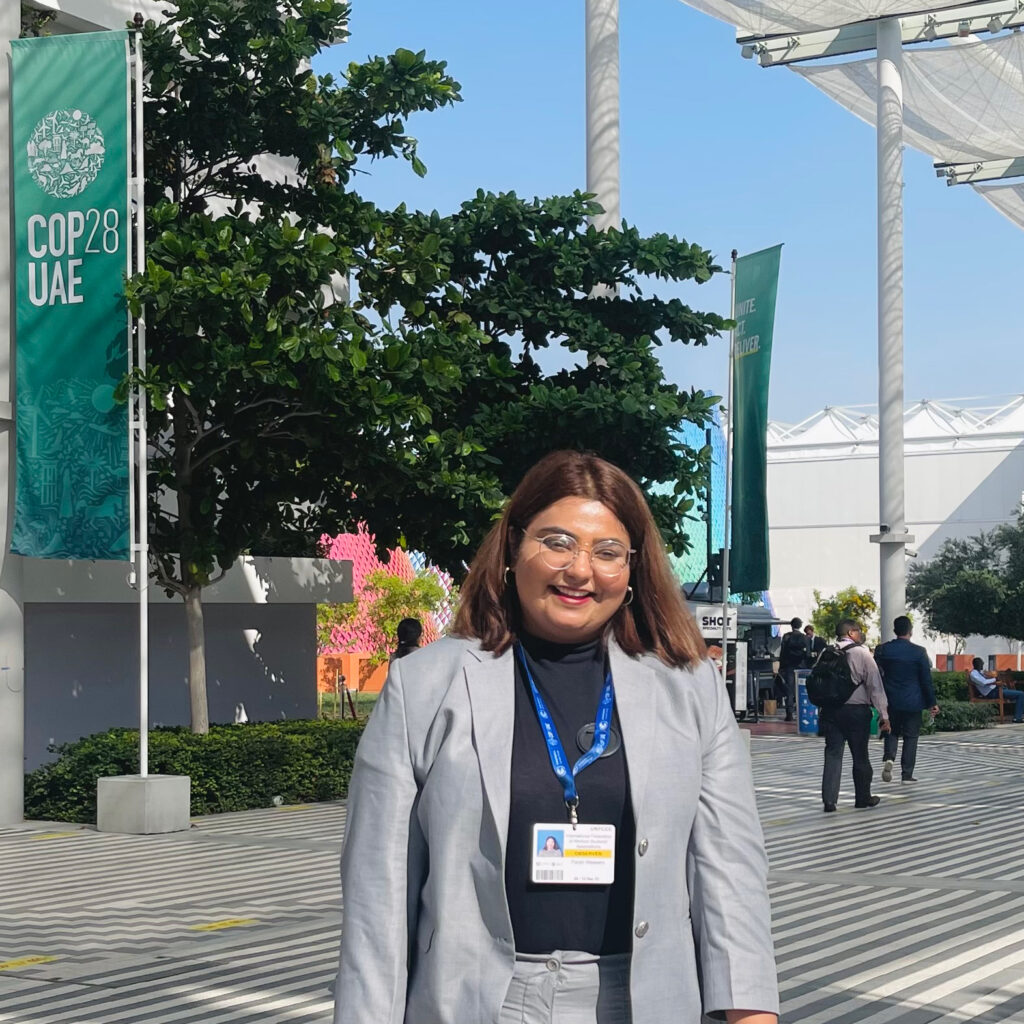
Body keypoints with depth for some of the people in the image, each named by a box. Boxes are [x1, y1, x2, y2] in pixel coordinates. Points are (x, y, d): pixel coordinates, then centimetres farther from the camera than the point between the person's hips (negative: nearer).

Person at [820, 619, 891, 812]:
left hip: (831, 710, 4)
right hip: (856, 710, -3)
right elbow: (875, 685, -7)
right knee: (860, 756, 9)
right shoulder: (862, 654, -6)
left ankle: (829, 799, -5)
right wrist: (883, 714, -4)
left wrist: (821, 711, 15)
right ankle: (863, 798, 21)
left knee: (833, 754, 3)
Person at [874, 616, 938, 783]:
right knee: (910, 737, 7)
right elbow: (926, 680, -7)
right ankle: (907, 774, 6)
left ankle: (888, 758, -9)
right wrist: (931, 703, 2)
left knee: (891, 732, 17)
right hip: (912, 702, -2)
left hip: (890, 701, 2)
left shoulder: (882, 650, -4)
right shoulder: (919, 652, -11)